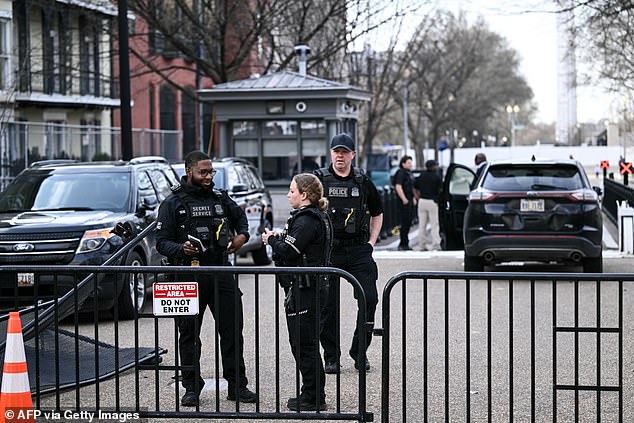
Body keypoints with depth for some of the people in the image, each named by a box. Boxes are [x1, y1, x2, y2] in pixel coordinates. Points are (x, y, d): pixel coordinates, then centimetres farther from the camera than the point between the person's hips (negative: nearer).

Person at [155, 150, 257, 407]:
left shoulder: (220, 198, 10)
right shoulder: (173, 203, -2)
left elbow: (240, 216, 30)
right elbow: (162, 242, -5)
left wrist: (242, 236, 10)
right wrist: (182, 249, -24)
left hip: (221, 273, 3)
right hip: (189, 277, -3)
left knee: (233, 330, 3)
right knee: (189, 335, 4)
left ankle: (237, 386, 12)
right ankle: (192, 388, 14)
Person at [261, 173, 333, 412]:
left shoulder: (307, 220, -16)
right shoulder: (317, 217, 16)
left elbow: (289, 251, -22)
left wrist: (272, 240, -5)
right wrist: (278, 239, 4)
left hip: (304, 291, -11)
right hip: (313, 287, 11)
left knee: (305, 345, -4)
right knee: (301, 343, 16)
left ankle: (313, 398, 1)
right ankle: (313, 396, 22)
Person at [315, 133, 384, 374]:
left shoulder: (363, 182, 9)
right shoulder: (319, 180, 2)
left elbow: (377, 213, 21)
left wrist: (371, 242, 11)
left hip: (358, 250, 2)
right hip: (328, 251, -1)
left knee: (369, 299, -7)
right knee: (328, 305, 1)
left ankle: (359, 353, 7)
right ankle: (331, 358, 11)